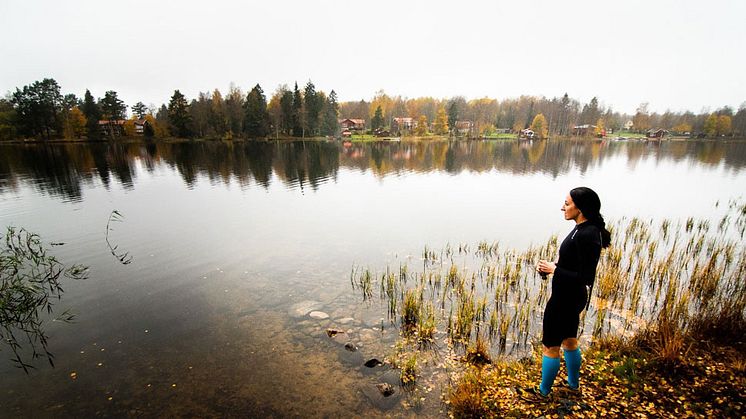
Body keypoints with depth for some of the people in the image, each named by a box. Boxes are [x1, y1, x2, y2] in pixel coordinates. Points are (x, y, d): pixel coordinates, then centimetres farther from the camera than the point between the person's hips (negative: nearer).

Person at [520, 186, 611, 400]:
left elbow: (584, 278, -27)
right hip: (570, 296, 10)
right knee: (569, 340, 26)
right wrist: (550, 267, 1)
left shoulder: (587, 235, -27)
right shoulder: (583, 229, 2)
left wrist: (553, 269, -19)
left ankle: (543, 392, 27)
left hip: (566, 299, -10)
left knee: (550, 345, 8)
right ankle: (573, 384, 47)